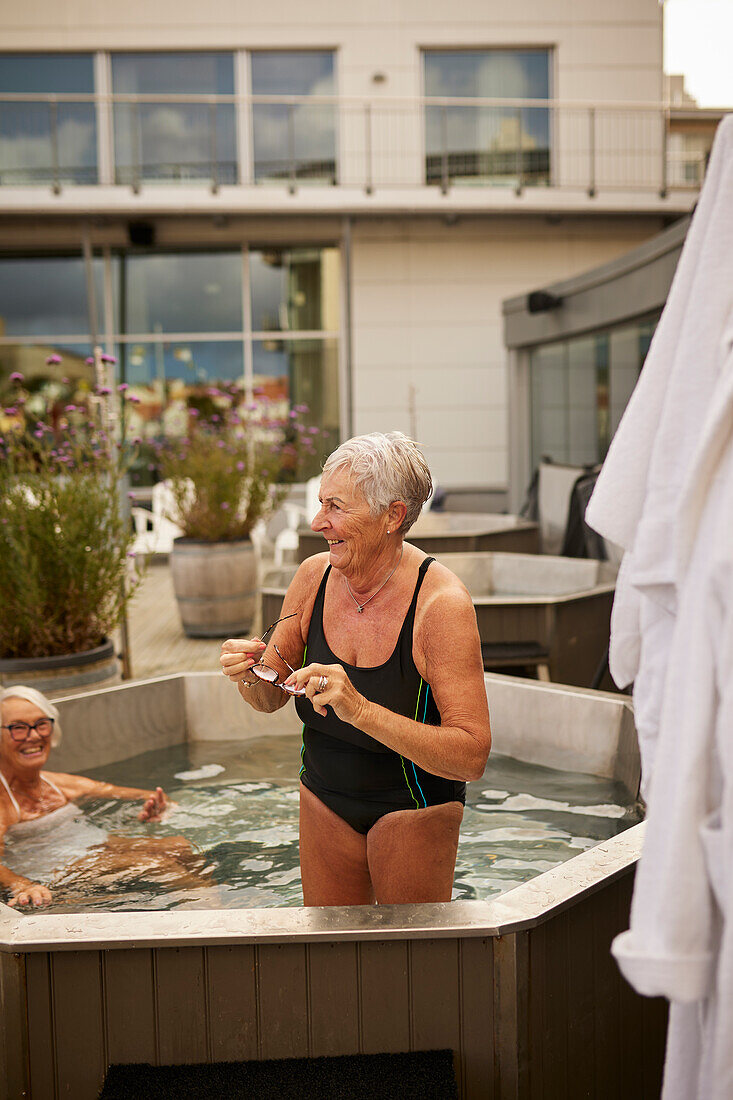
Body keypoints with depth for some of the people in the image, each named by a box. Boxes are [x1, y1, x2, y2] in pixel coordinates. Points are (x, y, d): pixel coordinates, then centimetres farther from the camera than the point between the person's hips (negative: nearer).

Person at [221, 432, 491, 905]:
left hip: (413, 808, -4)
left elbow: (472, 756, -29)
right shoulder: (315, 575, -10)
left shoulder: (442, 603, -25)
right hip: (325, 802, 4)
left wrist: (361, 709, -38)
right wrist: (250, 675, -20)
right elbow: (270, 697, 3)